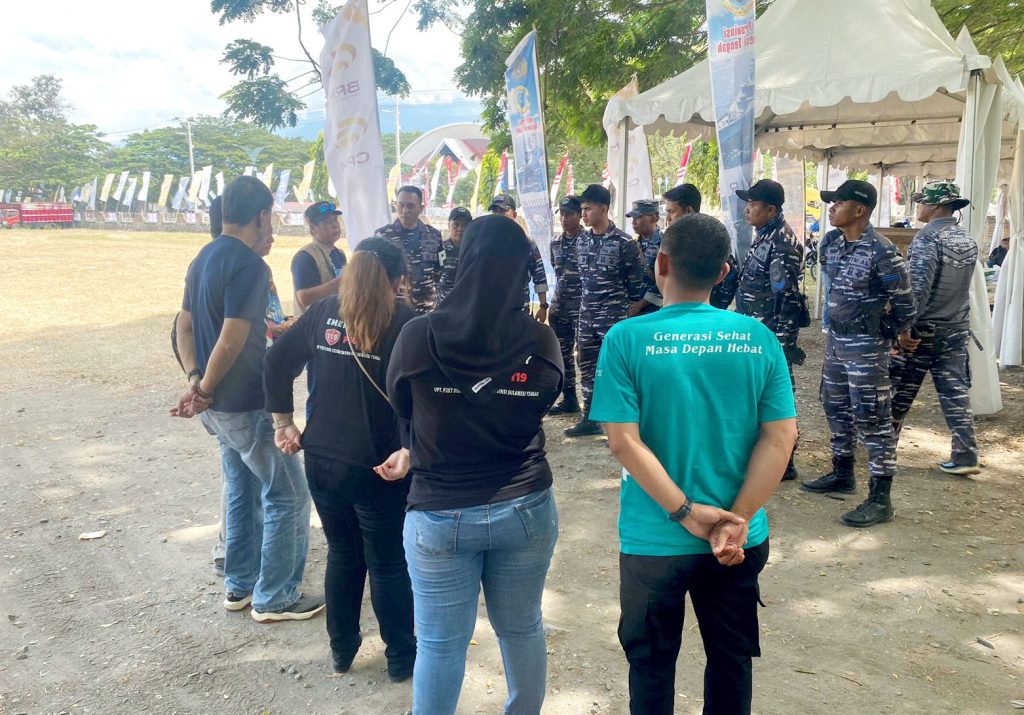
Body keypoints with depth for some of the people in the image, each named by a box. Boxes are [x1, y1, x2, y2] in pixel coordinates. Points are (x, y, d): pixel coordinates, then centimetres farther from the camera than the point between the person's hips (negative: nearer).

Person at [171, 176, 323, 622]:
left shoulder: (204, 259, 10)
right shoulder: (248, 264, -19)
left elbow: (185, 325, 11)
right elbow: (232, 340, -24)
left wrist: (195, 378, 0)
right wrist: (205, 391, -12)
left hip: (220, 404, 9)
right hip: (247, 404, -9)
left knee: (244, 489, 21)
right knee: (288, 494, 2)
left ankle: (240, 584, 31)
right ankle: (275, 597, 10)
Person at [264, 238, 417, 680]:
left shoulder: (325, 311, 3)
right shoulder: (405, 322, -10)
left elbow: (277, 361, 5)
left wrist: (283, 422, 10)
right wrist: (410, 450, -22)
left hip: (322, 459, 4)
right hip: (378, 468, -4)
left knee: (342, 555, 21)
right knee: (388, 564, 11)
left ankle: (341, 650, 34)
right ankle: (401, 656, 26)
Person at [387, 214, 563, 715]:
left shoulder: (418, 336, -15)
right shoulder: (541, 341, -12)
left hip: (440, 515, -2)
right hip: (526, 509, 2)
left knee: (440, 642, 12)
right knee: (522, 630, 21)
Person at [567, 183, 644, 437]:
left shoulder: (623, 243, -11)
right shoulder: (583, 241, 8)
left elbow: (636, 283, -7)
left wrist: (631, 314, -5)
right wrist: (584, 307, 15)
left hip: (613, 317, -6)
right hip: (586, 315, 7)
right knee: (587, 367, 12)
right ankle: (589, 418, 23)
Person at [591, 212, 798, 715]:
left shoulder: (627, 339, -13)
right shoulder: (758, 338, -4)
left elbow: (624, 441, -18)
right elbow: (781, 437, -8)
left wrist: (686, 514, -14)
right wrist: (737, 520, -11)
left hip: (655, 538, -2)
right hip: (740, 541, 3)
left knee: (652, 664, 18)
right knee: (731, 659, 22)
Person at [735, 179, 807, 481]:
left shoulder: (782, 245, -18)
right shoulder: (763, 236, 12)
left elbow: (787, 298, -21)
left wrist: (783, 342, -23)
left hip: (771, 335, -10)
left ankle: (783, 465, 9)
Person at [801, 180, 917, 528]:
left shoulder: (881, 252, -18)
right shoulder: (835, 246, 6)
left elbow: (906, 306, -14)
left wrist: (881, 335, -5)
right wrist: (836, 327, 15)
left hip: (865, 345, -9)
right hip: (836, 339, 9)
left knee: (872, 418, -4)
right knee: (836, 408, 19)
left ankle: (880, 498, 2)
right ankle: (842, 474, 36)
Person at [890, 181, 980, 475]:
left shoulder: (928, 238, -16)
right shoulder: (968, 240, 9)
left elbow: (918, 287, -23)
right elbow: (959, 284, 15)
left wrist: (905, 327, -22)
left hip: (924, 329, -6)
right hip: (957, 329, 7)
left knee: (900, 390, 9)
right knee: (955, 392, 6)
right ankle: (965, 456, 4)